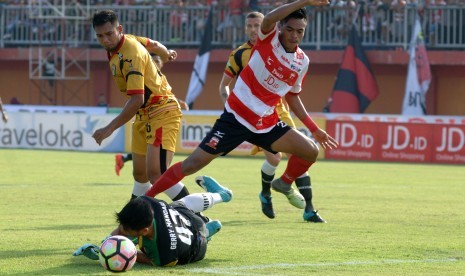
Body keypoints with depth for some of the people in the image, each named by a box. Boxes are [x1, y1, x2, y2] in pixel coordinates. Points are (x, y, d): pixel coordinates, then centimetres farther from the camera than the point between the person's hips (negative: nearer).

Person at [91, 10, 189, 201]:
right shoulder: (127, 40, 0)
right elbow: (154, 45, 20)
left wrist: (110, 128, -33)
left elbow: (137, 99, -32)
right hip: (144, 114, 9)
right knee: (139, 174, 14)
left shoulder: (130, 55, -26)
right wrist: (167, 55, 42)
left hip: (162, 112, -9)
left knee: (156, 175, -23)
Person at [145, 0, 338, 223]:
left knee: (311, 151, -3)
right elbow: (269, 19, -34)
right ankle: (144, 199, 1)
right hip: (235, 118, -5)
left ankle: (285, 184, 27)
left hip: (266, 124, 5)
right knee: (192, 164, -10)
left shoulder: (302, 62, 4)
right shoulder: (269, 38, -9)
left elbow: (292, 96, 19)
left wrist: (314, 129, 16)